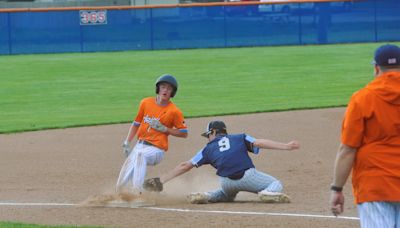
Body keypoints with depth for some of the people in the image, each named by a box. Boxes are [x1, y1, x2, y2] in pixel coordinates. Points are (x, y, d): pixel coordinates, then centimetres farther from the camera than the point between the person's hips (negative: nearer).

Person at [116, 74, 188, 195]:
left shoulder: (174, 111, -8)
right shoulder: (146, 103, 4)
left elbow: (184, 133, -3)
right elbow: (136, 123, 14)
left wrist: (164, 129, -13)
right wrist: (127, 143, 6)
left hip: (156, 149, -5)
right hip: (140, 145, 5)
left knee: (140, 155, -40)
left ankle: (136, 190, -44)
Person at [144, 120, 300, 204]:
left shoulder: (209, 149, 18)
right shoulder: (240, 138, 16)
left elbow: (185, 166, 16)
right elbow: (259, 143, 0)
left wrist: (161, 180, 18)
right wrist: (286, 147, -4)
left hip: (226, 182, 2)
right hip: (248, 176, -2)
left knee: (227, 195, 38)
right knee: (276, 184, 18)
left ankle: (206, 196, 6)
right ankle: (268, 193, -19)